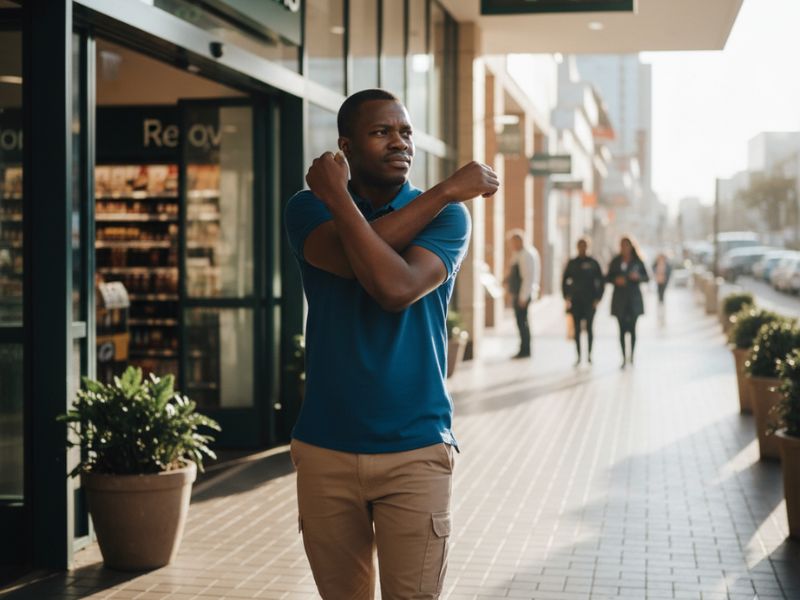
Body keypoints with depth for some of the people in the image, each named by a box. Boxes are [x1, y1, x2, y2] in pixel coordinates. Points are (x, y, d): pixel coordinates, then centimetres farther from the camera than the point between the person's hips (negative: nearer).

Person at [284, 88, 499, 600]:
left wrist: (338, 197, -14)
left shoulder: (449, 216, -1)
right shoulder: (308, 207, 4)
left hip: (415, 450, -1)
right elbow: (349, 258, -19)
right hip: (325, 449, 2)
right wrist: (445, 190, -14)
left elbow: (397, 288, -19)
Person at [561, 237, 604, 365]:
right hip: (575, 300, 2)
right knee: (577, 329, 2)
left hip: (590, 300, -2)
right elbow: (565, 280, 10)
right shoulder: (572, 263, 5)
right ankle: (578, 356, 5)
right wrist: (566, 297, 2)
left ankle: (589, 354, 8)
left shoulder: (593, 263, 1)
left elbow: (601, 281, 2)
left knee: (589, 327, -2)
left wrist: (598, 298, -4)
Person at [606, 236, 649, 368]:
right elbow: (607, 278, 9)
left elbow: (646, 278, 6)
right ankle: (624, 357, -1)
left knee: (632, 328, -3)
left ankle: (631, 355, 9)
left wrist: (638, 277, -14)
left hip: (634, 298, -1)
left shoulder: (637, 262, 4)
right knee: (622, 329, -2)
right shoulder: (615, 262, 6)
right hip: (620, 298, 1)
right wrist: (616, 280, -12)